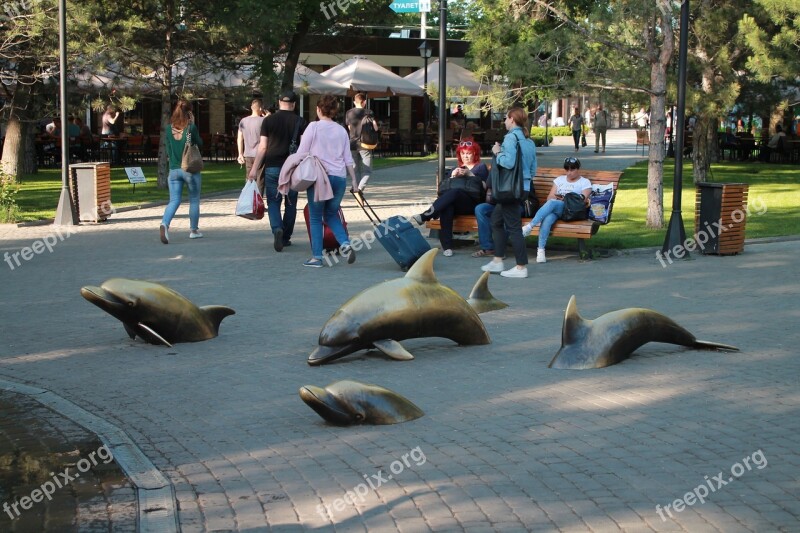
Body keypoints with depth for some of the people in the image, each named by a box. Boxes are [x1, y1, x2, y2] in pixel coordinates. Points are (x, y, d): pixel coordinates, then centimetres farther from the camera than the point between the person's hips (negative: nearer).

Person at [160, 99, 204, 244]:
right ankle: (194, 230, 21)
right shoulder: (191, 128, -11)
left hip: (174, 170, 3)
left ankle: (164, 223, -25)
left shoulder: (168, 128, 1)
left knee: (174, 200, 1)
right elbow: (200, 143, 5)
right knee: (194, 200, 13)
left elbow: (168, 150, 8)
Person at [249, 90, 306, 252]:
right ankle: (286, 237, 17)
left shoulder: (268, 121, 1)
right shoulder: (300, 122, 1)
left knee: (273, 202, 5)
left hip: (272, 167, 0)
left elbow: (262, 147, -1)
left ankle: (277, 229, -20)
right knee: (290, 203, 12)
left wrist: (254, 169, 1)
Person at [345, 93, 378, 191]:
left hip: (353, 144, 3)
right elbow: (375, 128, -10)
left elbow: (349, 128, 14)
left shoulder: (349, 113, 5)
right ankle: (360, 188, -23)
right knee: (367, 171, 0)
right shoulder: (368, 112, -4)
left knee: (356, 170, 14)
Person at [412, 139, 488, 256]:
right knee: (446, 207, -37)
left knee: (454, 192, -37)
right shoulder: (456, 169, 32)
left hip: (473, 202, -3)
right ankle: (447, 246, -45)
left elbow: (484, 186, 4)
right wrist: (453, 176, 3)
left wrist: (470, 174, -5)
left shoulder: (481, 167, 21)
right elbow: (445, 187, 21)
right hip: (455, 203, 3)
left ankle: (425, 216, -44)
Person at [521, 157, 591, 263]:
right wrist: (555, 198, -5)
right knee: (547, 219, -35)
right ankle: (540, 250, -41)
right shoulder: (560, 179, 28)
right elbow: (549, 197, 19)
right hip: (554, 210, 3)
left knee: (552, 203, -36)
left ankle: (530, 226, -43)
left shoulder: (585, 182, 15)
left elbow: (583, 200, 0)